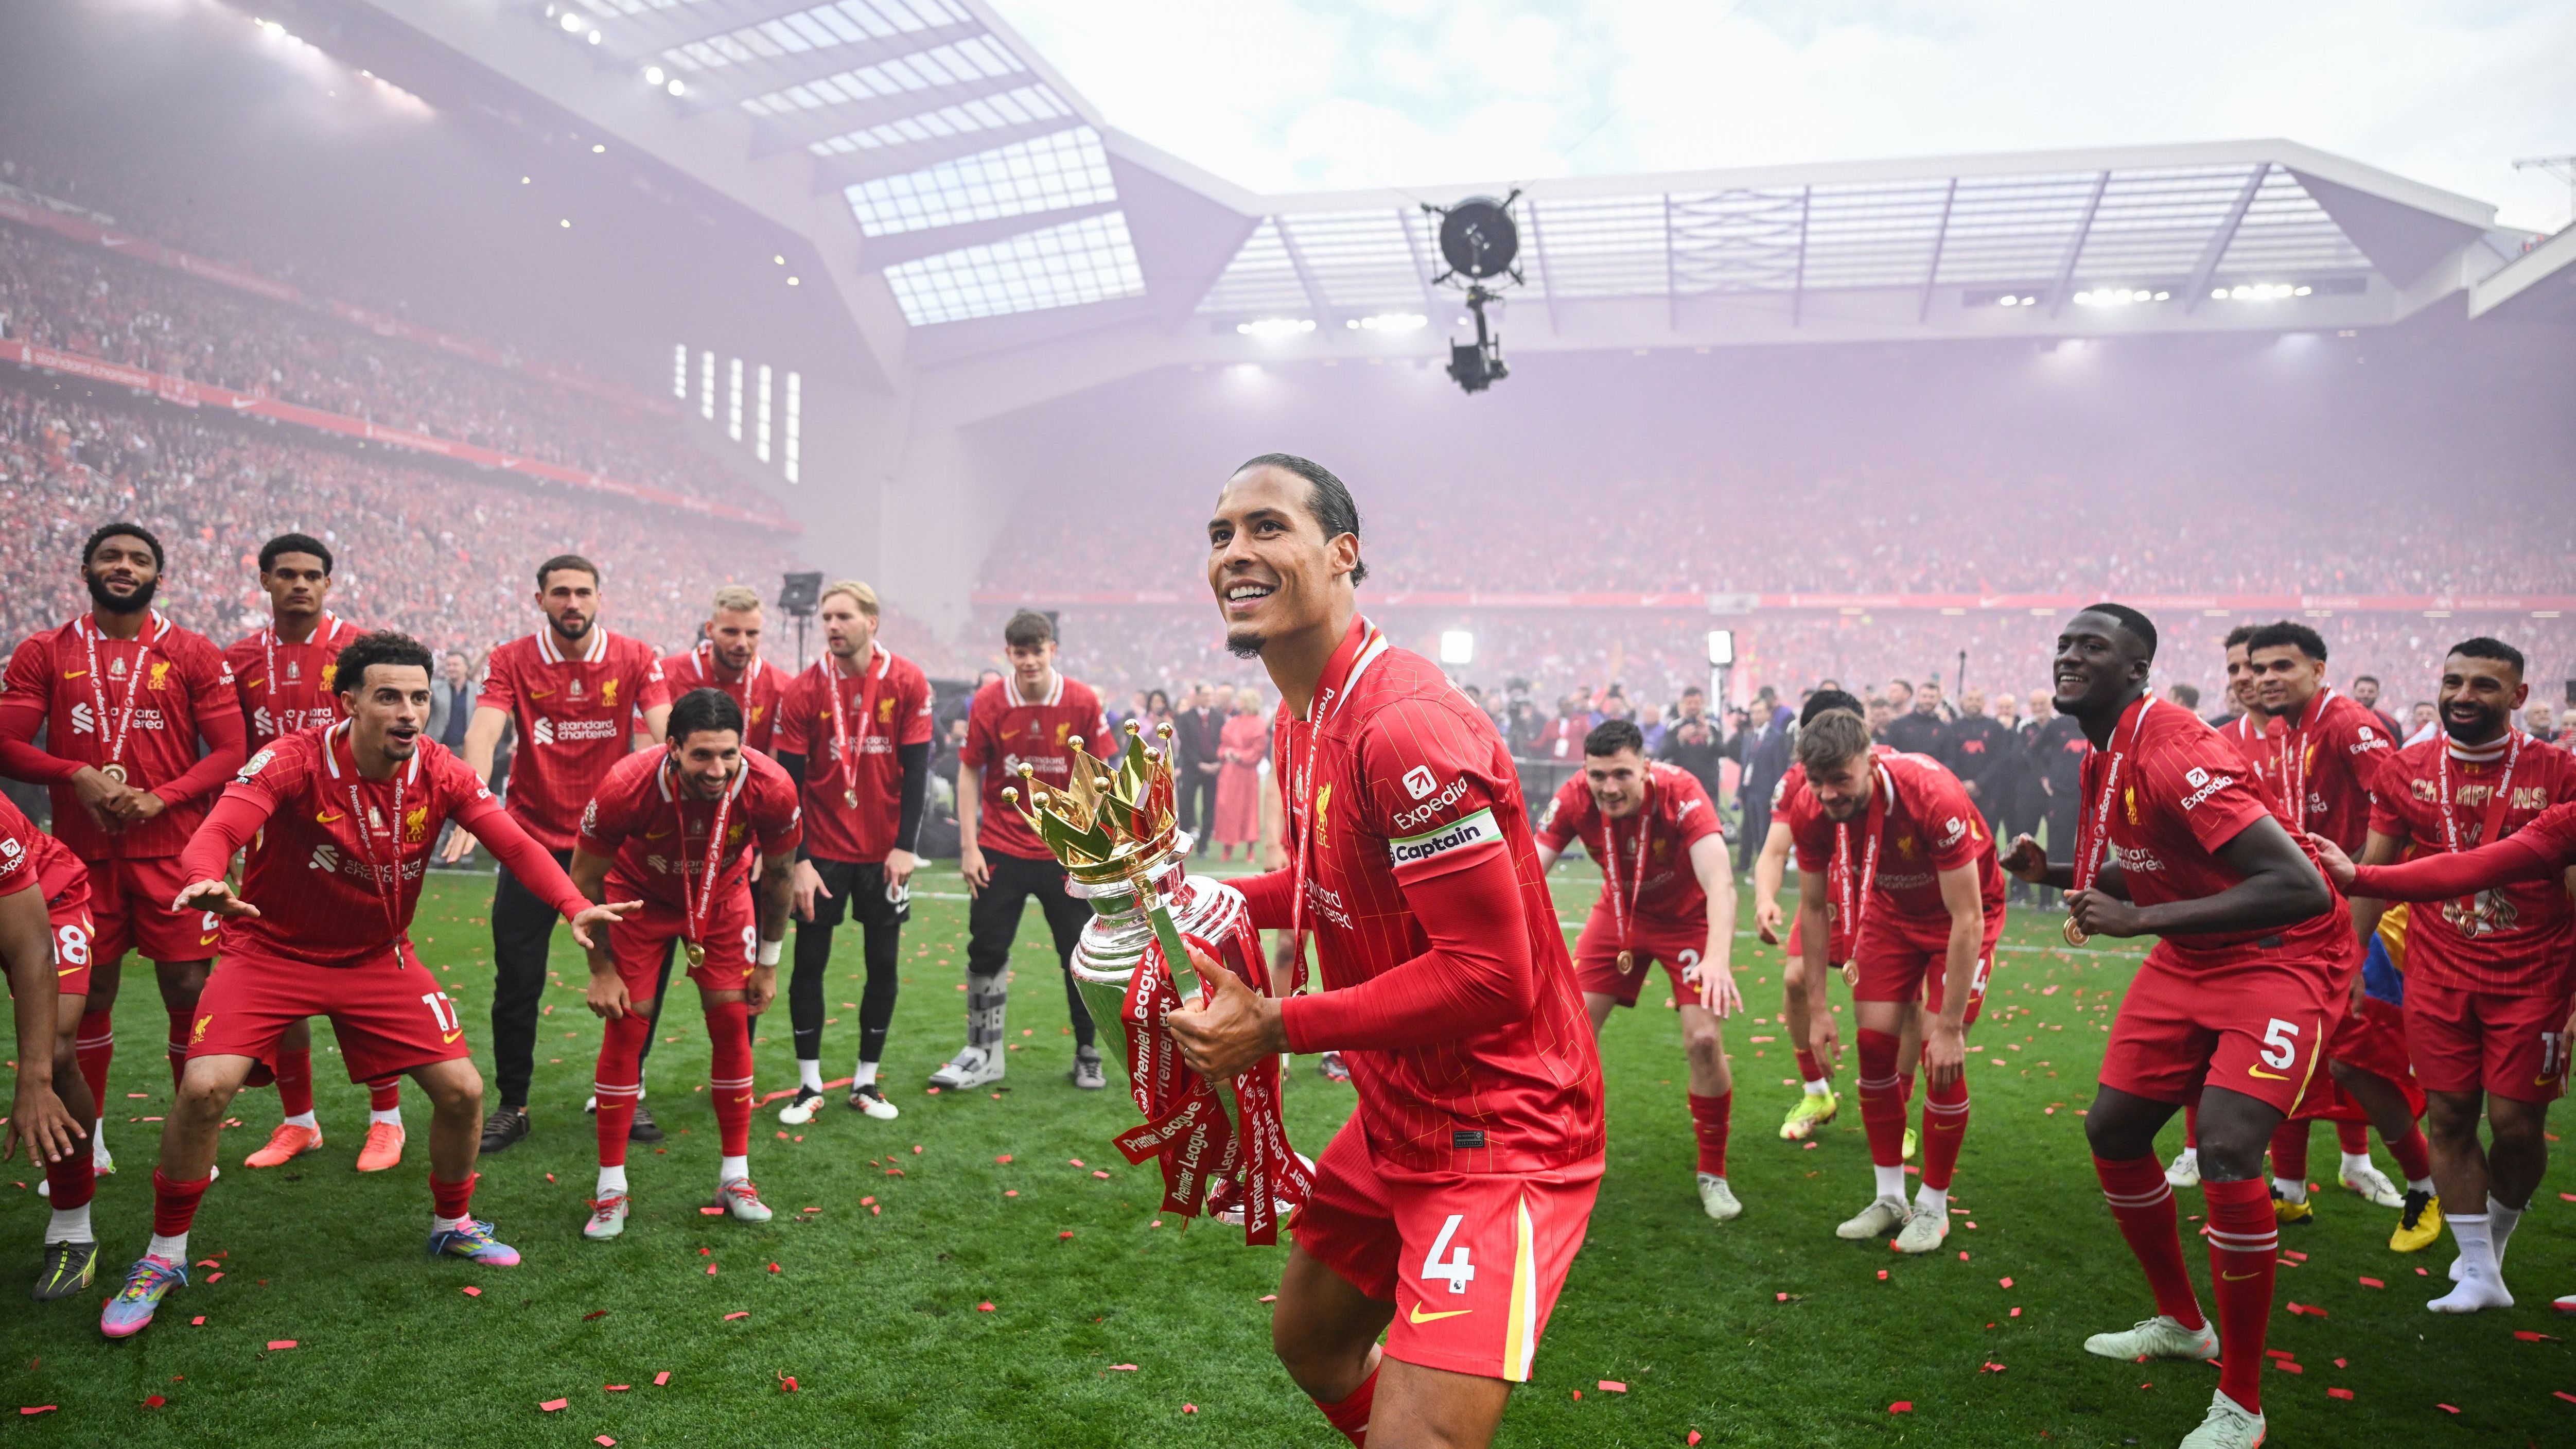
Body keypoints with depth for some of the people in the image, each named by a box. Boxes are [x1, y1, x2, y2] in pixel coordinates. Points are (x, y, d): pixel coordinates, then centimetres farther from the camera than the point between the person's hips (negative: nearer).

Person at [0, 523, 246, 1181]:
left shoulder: (194, 654, 3)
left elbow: (231, 751, -1)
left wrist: (160, 798, -14)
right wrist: (77, 774, -14)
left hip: (174, 850, -1)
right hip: (83, 853, 2)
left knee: (189, 991, -1)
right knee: (89, 993, 8)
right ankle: (88, 1139, 23)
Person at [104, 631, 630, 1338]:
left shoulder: (440, 774, -12)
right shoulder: (293, 762, -22)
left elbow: (515, 842, -20)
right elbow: (217, 832, -34)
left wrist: (574, 906, -37)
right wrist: (204, 884, -58)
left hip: (380, 958, 3)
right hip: (272, 951, -3)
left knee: (462, 1089, -3)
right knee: (205, 1088, -20)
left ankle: (452, 1225, 25)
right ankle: (164, 1256, 6)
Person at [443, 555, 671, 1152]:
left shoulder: (635, 659, -4)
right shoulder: (510, 662, -5)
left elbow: (666, 735, -13)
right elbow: (482, 733, -19)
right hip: (533, 841, 0)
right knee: (517, 982, 4)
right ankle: (512, 1105, 21)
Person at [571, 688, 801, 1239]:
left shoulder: (771, 789, -33)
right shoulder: (627, 787, -37)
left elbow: (777, 874, -10)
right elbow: (584, 881, -17)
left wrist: (769, 961, -2)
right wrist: (602, 970, -12)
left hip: (723, 896, 2)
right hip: (640, 894, -1)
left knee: (732, 1022, -2)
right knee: (626, 1028, -6)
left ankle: (735, 1178, 12)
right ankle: (612, 1190, 7)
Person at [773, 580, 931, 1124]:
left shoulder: (908, 682, -6)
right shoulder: (804, 691, -6)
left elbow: (917, 769, -4)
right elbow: (788, 783, -5)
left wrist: (905, 846, -10)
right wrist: (798, 860, -10)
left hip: (884, 851, 1)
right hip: (823, 850, 0)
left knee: (884, 965, 7)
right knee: (809, 963, 2)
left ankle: (866, 1082, 21)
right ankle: (810, 1085, 16)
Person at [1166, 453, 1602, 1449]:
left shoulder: (1405, 724, -26)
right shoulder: (1300, 720, 5)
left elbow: (1490, 975, -28)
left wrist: (1280, 1028, -24)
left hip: (1498, 1133, -10)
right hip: (1395, 1123, 10)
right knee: (1309, 1342, 25)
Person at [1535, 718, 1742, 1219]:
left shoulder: (1681, 794, -34)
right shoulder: (1574, 800, -25)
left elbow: (1720, 882, -43)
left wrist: (1718, 960, -59)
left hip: (1687, 918, -3)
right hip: (1619, 912, 3)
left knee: (1703, 1040, -13)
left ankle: (1713, 1176, 9)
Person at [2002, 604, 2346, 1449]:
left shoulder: (2174, 753, -28)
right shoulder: (2103, 758, 2)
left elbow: (2300, 888, -34)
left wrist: (2141, 921, -33)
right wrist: (2052, 871, 0)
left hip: (2282, 959, -9)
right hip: (2188, 963, 10)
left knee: (2226, 1154, -22)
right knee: (2112, 1130, 11)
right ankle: (2181, 1325, 34)